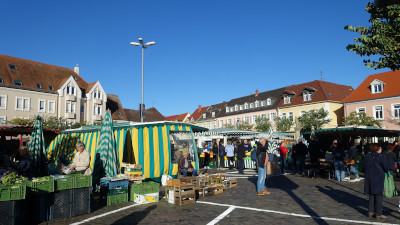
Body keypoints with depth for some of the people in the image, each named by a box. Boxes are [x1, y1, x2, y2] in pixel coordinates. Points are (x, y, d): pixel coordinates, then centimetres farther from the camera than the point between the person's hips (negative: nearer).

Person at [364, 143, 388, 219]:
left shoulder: (367, 156, 3)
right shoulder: (381, 157, -10)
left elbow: (364, 168, 6)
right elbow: (386, 168, -7)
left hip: (369, 178, 5)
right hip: (379, 178, -5)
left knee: (371, 195, 15)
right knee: (379, 195, 2)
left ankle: (371, 211, 17)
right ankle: (378, 214, 7)